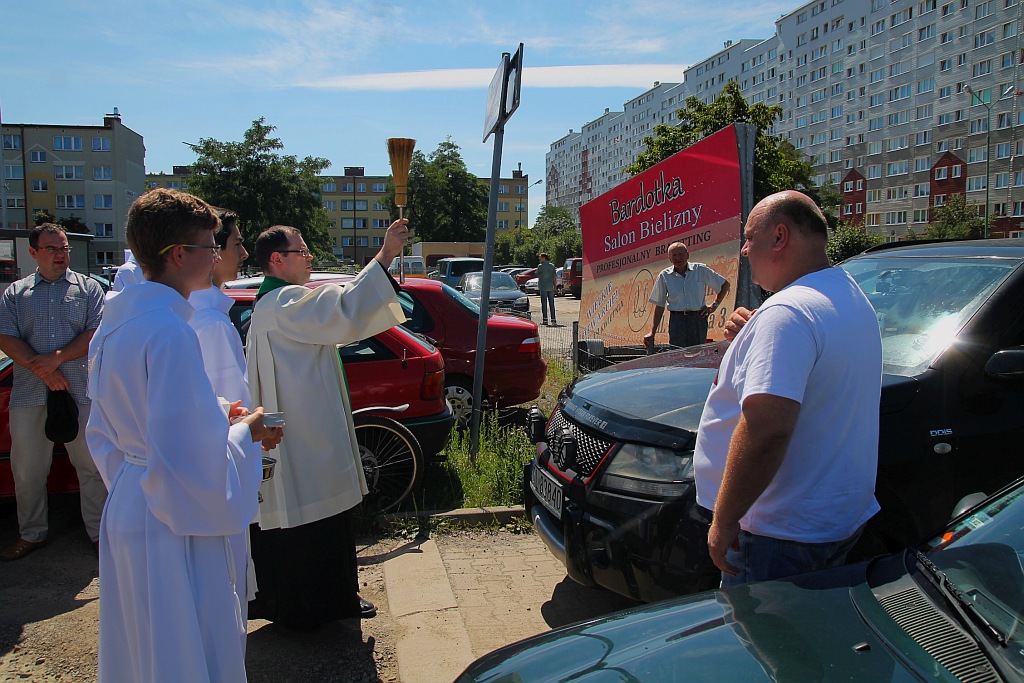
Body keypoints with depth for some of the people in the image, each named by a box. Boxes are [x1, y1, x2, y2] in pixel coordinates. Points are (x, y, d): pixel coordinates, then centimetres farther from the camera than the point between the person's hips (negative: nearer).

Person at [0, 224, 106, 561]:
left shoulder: (87, 287, 8)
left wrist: (58, 358, -14)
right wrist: (43, 371, -12)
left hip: (81, 392, -2)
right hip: (29, 395, 2)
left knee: (91, 466, 3)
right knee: (27, 470, 11)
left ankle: (100, 534, 14)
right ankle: (32, 534, 28)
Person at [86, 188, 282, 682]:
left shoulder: (116, 321, 7)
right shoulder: (169, 331, -24)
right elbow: (189, 454, -27)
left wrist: (221, 424, 14)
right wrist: (244, 433, -9)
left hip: (125, 511, 10)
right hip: (172, 528, -10)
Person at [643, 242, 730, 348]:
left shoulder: (701, 270, 4)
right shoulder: (664, 276, 4)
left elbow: (725, 284, 15)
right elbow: (660, 306, 6)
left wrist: (714, 306, 6)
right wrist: (652, 333, 0)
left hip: (698, 318, 0)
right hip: (676, 320, 0)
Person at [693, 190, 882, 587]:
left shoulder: (787, 313, -24)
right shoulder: (853, 298, 9)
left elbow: (767, 428, -34)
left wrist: (723, 519, -25)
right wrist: (752, 337, 14)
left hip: (783, 534, -10)